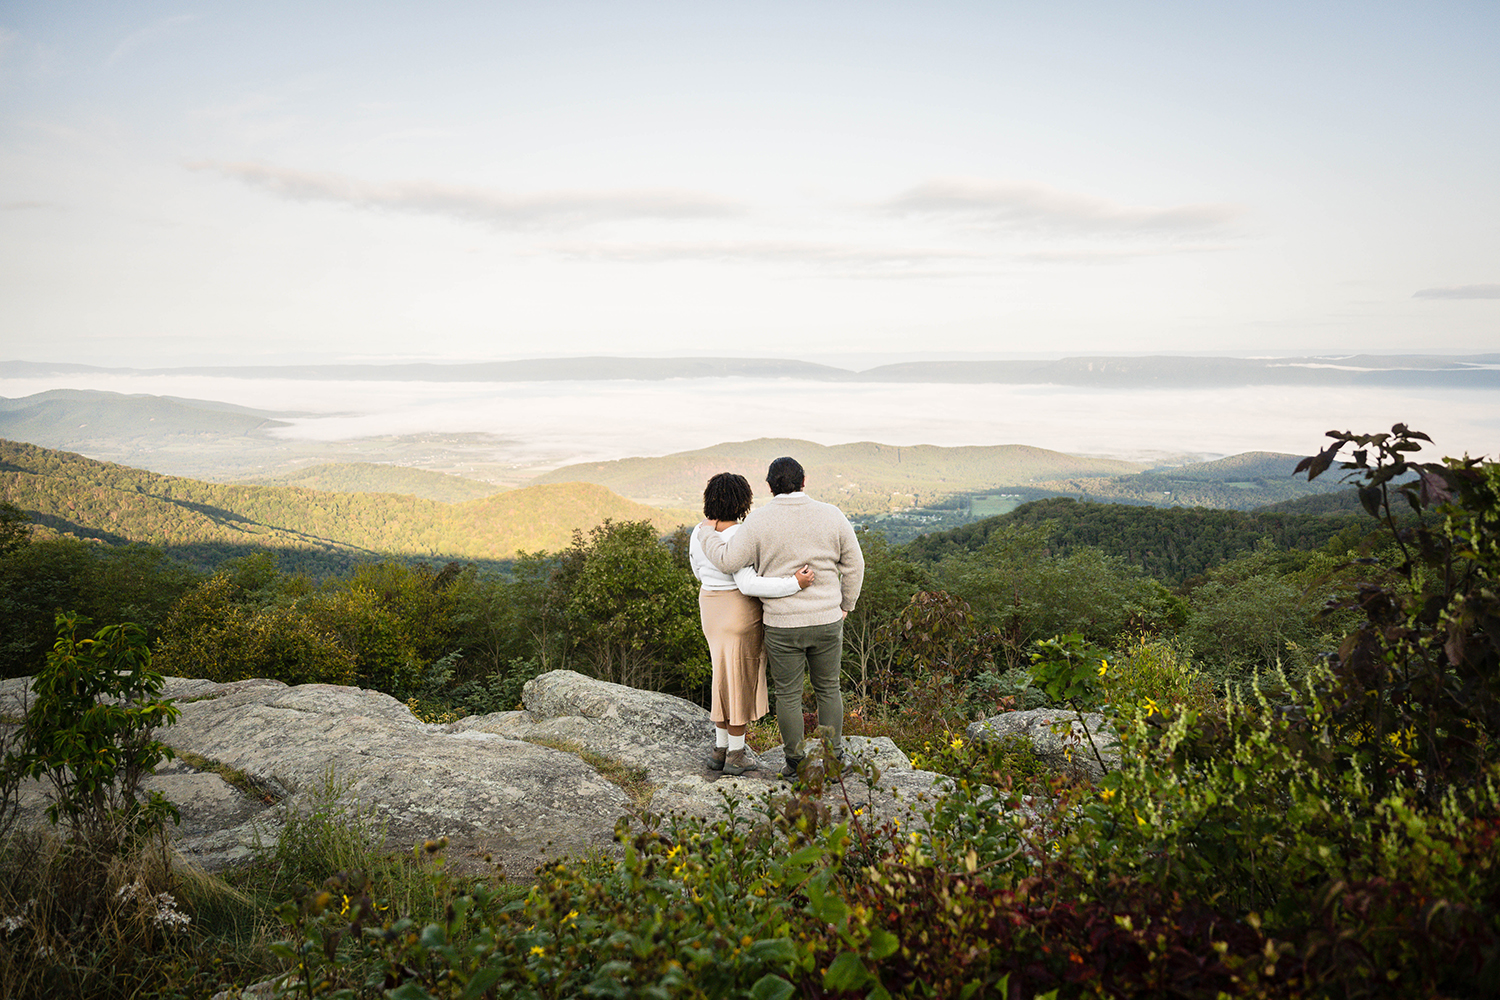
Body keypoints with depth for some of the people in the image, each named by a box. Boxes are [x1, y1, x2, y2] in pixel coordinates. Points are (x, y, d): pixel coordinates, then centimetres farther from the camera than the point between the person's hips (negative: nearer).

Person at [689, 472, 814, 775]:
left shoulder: (699, 534, 2)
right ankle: (736, 756, 14)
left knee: (727, 676, 19)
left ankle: (720, 749, 24)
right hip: (741, 612, -8)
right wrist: (794, 584, -30)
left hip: (712, 607, 8)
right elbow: (748, 584, -29)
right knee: (740, 679, 4)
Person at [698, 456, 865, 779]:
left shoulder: (759, 522, -11)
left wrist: (709, 534, 7)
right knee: (828, 689, 18)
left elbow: (728, 561, -12)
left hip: (782, 625, -2)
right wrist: (845, 605, 13)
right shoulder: (831, 516, -4)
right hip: (826, 620, 2)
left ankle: (795, 764, 20)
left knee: (788, 695, 13)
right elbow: (853, 565, 0)